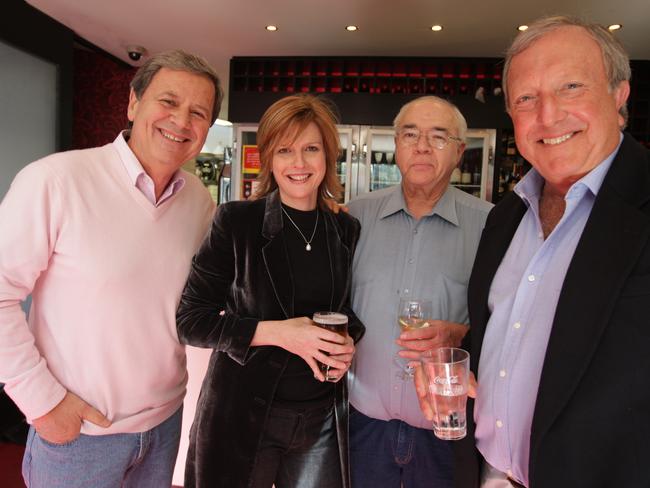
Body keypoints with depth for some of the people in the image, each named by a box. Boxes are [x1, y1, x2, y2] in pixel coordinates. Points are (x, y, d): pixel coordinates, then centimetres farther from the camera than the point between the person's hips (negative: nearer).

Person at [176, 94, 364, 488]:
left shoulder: (347, 230, 0)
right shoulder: (237, 222, -10)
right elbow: (190, 320, -10)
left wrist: (349, 342, -7)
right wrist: (276, 332, -21)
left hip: (323, 419, 3)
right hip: (243, 414, -3)